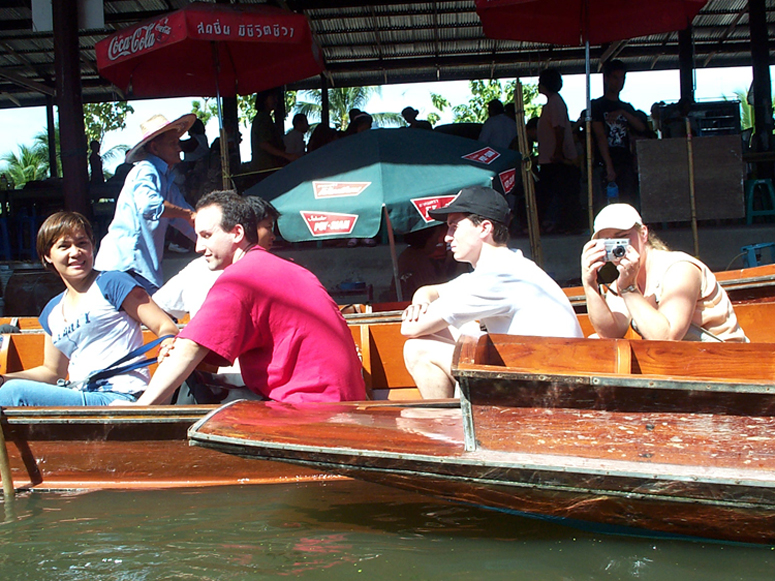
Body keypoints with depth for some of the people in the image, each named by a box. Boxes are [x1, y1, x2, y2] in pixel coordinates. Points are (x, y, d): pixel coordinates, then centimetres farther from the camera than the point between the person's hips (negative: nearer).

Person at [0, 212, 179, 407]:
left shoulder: (112, 283, -1)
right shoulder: (52, 312, 20)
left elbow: (167, 327, -4)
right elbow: (52, 371, 29)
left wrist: (168, 344, -28)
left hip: (118, 399, -7)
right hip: (81, 398, 7)